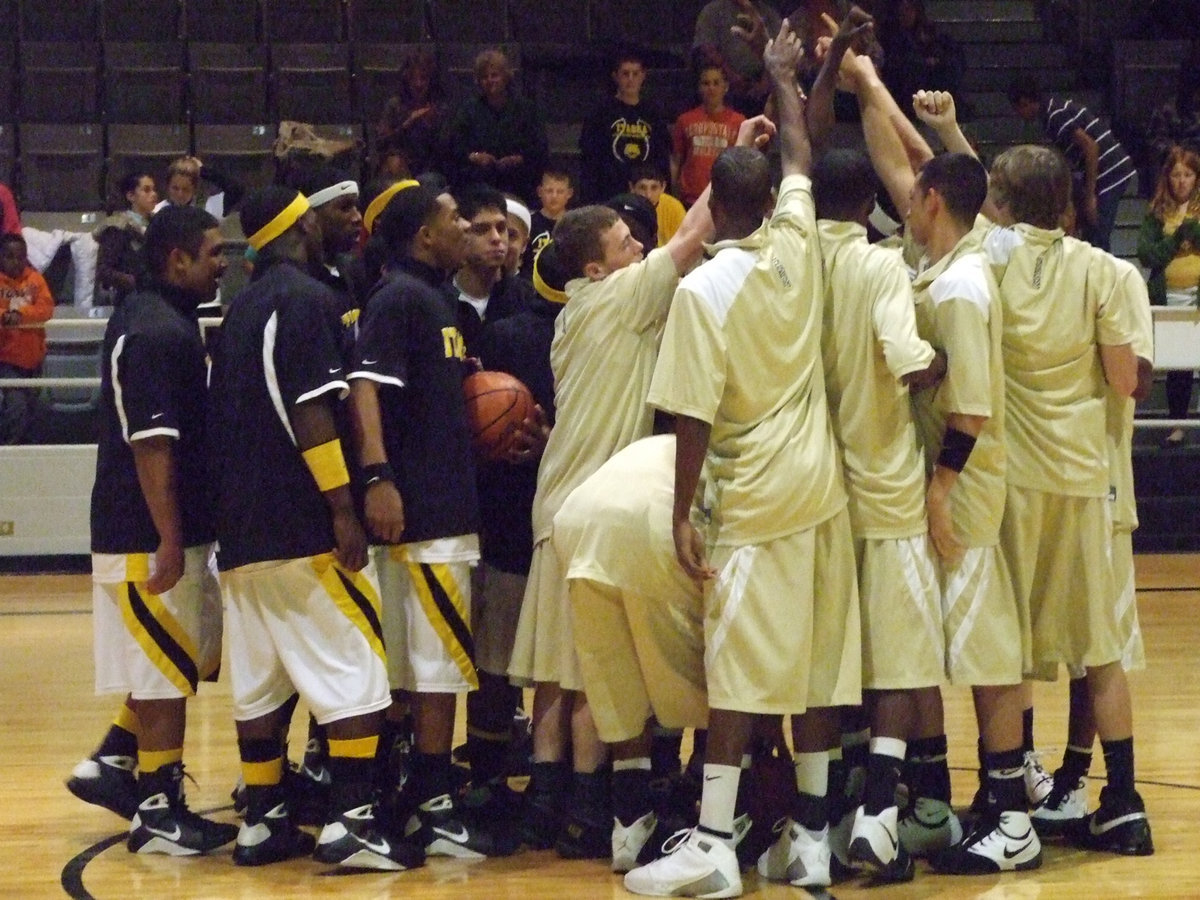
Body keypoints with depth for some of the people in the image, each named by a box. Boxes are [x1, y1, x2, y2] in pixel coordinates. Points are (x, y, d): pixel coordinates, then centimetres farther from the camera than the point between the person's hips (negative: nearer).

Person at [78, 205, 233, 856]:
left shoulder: (158, 320, 14)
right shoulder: (155, 333, -18)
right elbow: (150, 444, -23)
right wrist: (168, 542, -25)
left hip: (175, 532, 10)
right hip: (148, 537, -10)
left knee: (199, 652, 17)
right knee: (168, 671, -2)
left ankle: (112, 764, 22)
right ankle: (158, 811, 7)